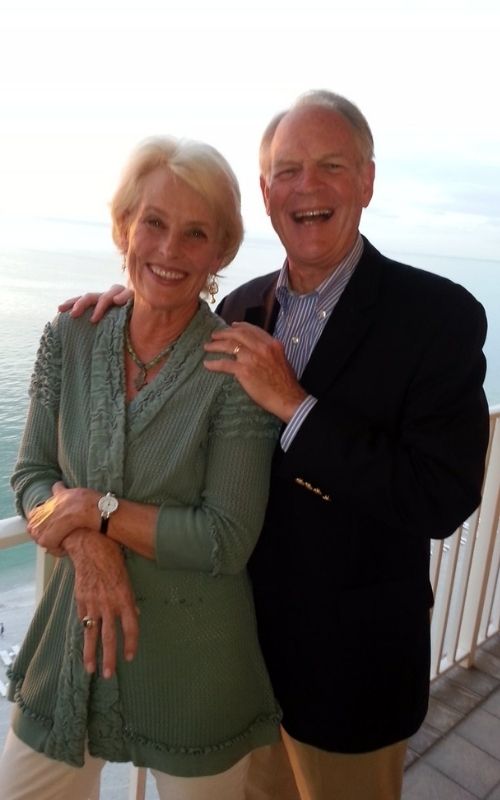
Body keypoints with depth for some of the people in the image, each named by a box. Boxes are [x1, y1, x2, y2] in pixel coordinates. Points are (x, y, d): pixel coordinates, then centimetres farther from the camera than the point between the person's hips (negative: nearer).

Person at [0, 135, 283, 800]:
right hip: (75, 637, 4)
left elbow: (227, 541, -17)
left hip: (194, 660, -3)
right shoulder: (69, 339, -5)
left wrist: (96, 508, -19)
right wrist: (87, 542, -20)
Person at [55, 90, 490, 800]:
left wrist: (294, 403, -29)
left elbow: (445, 500, -24)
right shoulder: (242, 306, -2)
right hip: (241, 631, 5)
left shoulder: (439, 315, -18)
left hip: (349, 659, -4)